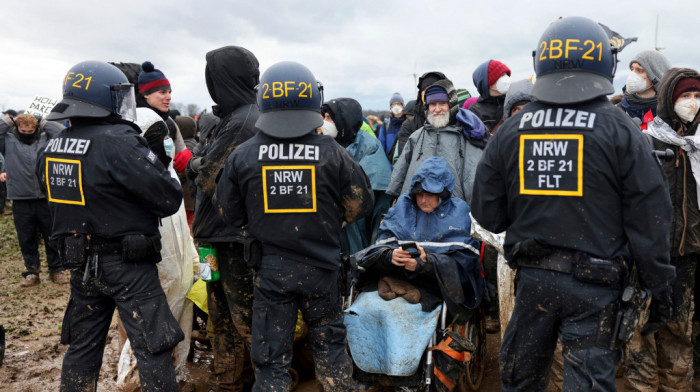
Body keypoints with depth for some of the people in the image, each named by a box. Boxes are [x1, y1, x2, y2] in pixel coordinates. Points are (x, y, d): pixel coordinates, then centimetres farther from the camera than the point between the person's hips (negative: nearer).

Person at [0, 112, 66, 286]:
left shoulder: (46, 138, 3)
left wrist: (44, 122, -3)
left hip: (46, 198, -1)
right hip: (20, 201, 1)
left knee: (52, 238, 7)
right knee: (27, 240, 10)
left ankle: (56, 270, 20)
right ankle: (32, 272, 22)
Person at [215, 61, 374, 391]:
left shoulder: (242, 156, -9)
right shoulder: (333, 154, -11)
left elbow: (229, 214, 3)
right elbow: (360, 206, 1)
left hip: (270, 268, 0)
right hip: (321, 267, 1)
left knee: (270, 358, 12)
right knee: (329, 343, 23)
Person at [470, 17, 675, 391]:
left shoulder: (509, 130, -2)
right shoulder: (620, 131, -9)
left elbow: (486, 215, 2)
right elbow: (648, 218, -7)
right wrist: (659, 288, 3)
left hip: (532, 276, 3)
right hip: (593, 285, -3)